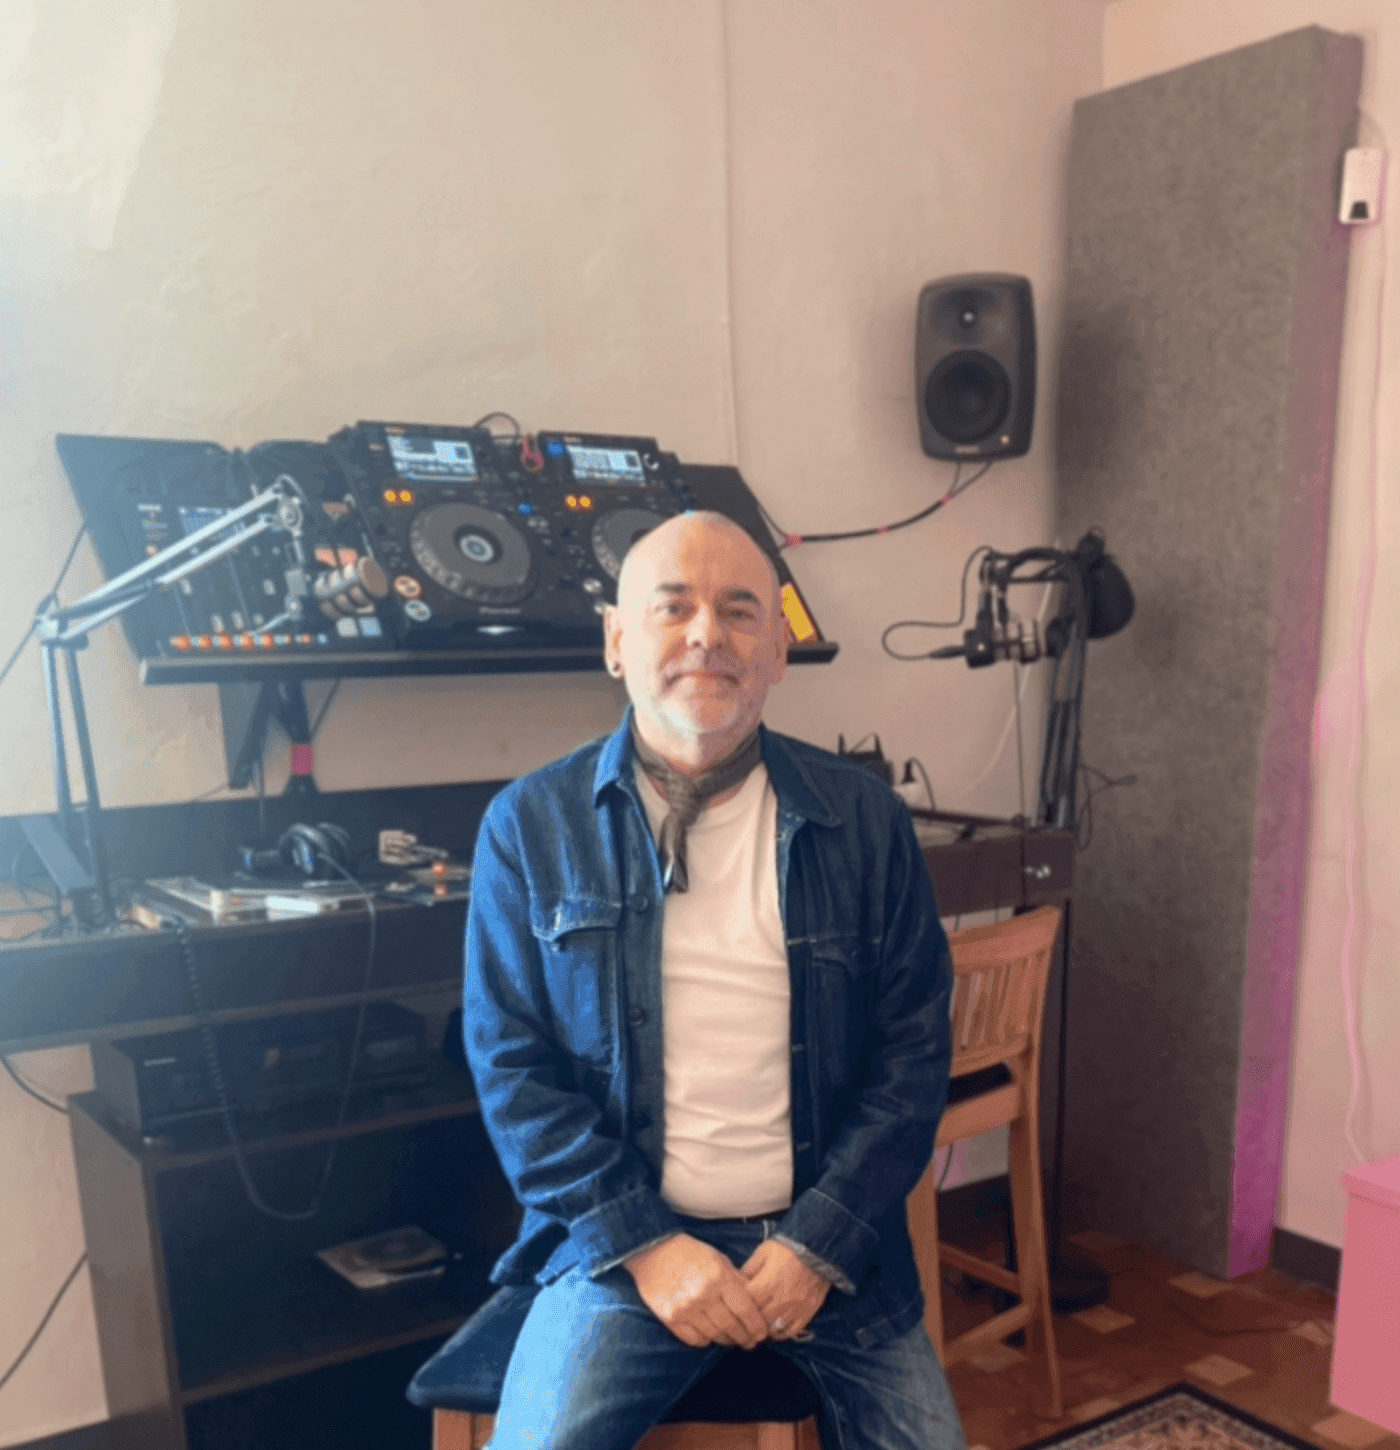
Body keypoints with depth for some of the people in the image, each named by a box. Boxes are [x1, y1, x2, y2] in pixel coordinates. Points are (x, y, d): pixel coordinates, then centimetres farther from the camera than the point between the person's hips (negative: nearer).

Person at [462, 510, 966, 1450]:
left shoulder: (867, 821, 0)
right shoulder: (530, 826, -2)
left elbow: (912, 1047, 1)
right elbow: (511, 1064, -3)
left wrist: (819, 1243, -9)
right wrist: (642, 1244, -12)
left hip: (827, 1241, 2)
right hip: (621, 1241, -1)